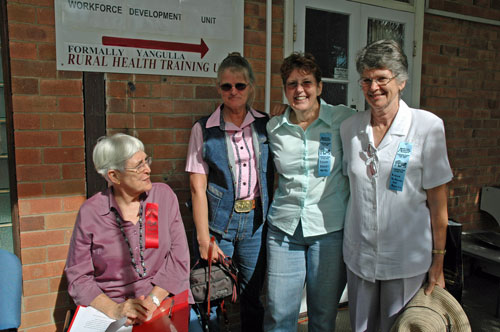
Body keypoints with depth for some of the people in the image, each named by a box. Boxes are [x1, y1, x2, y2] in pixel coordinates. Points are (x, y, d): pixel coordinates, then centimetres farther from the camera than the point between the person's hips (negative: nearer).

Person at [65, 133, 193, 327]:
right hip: (111, 307, 0)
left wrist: (153, 300, -12)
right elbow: (78, 277, 0)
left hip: (165, 297, 1)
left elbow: (178, 257, -1)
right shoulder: (90, 213, -1)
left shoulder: (163, 195, 2)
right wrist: (114, 309, -14)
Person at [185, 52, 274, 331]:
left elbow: (277, 171, 8)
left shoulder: (266, 125, 4)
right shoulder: (204, 130, -3)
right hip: (219, 222, -2)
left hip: (257, 222, 2)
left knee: (253, 298, 14)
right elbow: (198, 187, -5)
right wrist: (204, 239, -8)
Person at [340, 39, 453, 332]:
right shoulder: (349, 128, 2)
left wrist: (438, 262, -4)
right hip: (358, 256, 3)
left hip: (407, 259, -3)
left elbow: (437, 201, -7)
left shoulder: (428, 126, -9)